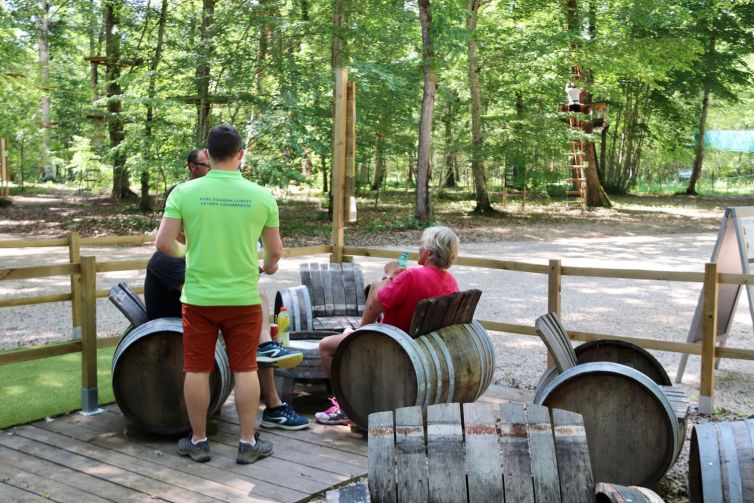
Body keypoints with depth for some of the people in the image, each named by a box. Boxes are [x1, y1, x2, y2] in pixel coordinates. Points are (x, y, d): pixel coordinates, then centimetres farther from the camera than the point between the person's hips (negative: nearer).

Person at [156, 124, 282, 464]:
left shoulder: (184, 192, -6)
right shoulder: (261, 196, -4)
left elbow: (163, 243, -6)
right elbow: (275, 251, 3)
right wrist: (267, 266, 25)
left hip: (198, 297, 0)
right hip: (243, 298, 0)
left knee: (197, 370, 10)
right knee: (245, 369, 9)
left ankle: (198, 442, 22)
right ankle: (248, 443, 17)